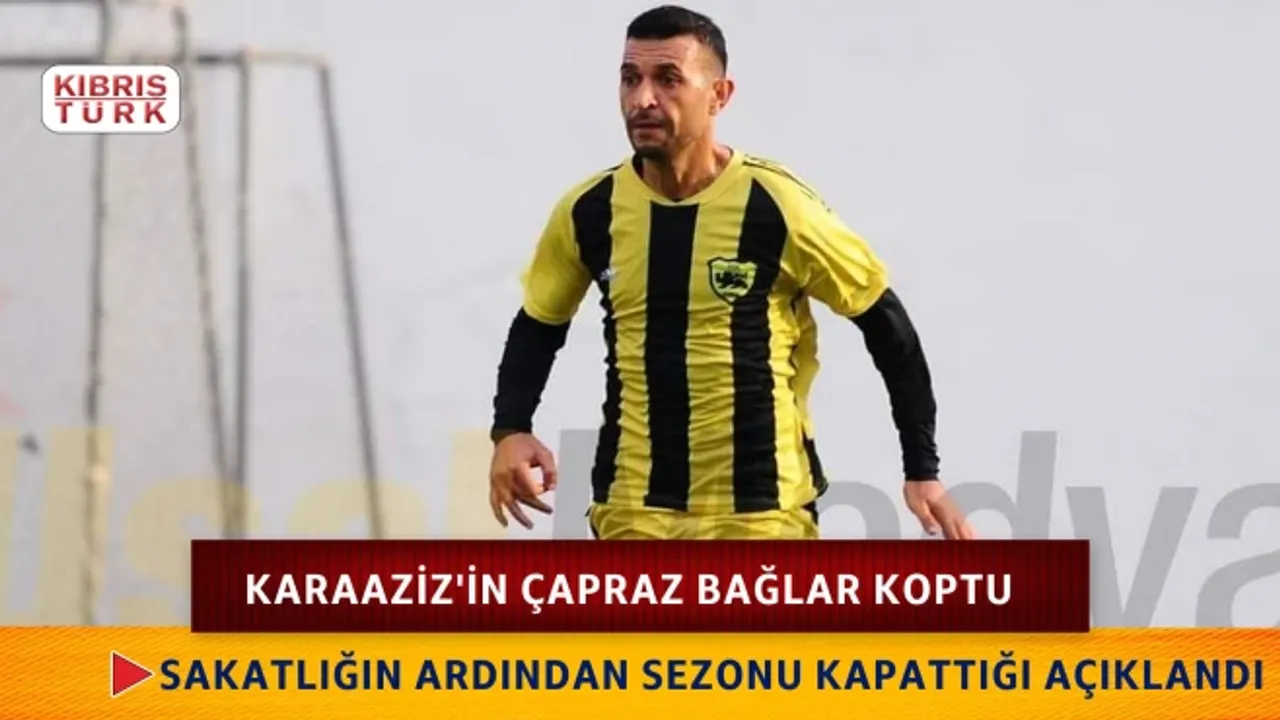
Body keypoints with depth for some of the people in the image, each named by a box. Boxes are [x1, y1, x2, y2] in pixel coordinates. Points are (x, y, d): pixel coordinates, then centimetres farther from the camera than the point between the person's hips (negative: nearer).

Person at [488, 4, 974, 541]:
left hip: (761, 510, -3)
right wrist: (511, 430, -1)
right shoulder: (589, 212, 1)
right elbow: (538, 326, 17)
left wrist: (922, 472, -3)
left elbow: (888, 328, -1)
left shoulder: (779, 207, -10)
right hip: (633, 511, 3)